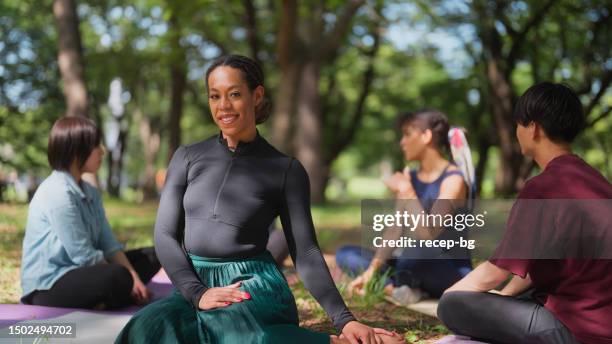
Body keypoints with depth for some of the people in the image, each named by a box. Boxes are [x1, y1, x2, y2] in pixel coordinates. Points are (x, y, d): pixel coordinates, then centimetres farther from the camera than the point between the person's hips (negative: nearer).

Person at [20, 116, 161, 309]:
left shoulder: (89, 192, 10)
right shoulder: (58, 194, -20)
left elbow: (108, 243, 4)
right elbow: (83, 256, -21)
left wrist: (133, 277, -10)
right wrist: (126, 280, -13)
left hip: (78, 272, 10)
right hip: (49, 286, -10)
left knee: (150, 257, 10)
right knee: (117, 276, -37)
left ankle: (98, 303, -5)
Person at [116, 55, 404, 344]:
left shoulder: (286, 169, 2)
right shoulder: (188, 157, 10)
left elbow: (305, 252, 0)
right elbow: (165, 234, 6)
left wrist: (344, 319, -11)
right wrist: (197, 292, -11)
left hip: (256, 286, -3)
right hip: (195, 283, 4)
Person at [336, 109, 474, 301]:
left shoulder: (453, 180, -15)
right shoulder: (409, 177, 6)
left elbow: (428, 235, -27)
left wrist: (407, 194, -24)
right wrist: (371, 270, -11)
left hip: (453, 273, -7)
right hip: (420, 266, 7)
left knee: (414, 255, -41)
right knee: (346, 254, 0)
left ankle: (400, 283, -8)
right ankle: (396, 285, -20)